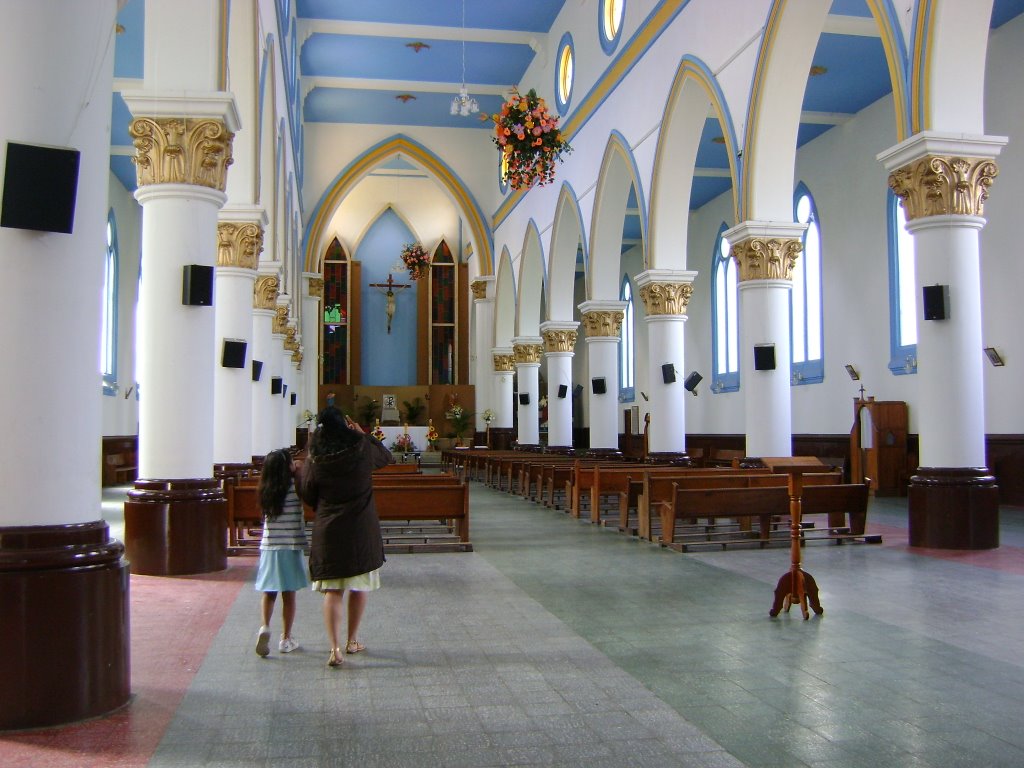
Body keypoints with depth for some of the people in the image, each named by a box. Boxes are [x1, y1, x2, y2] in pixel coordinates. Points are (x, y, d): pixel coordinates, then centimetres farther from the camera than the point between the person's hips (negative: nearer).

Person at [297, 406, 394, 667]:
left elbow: (307, 496, 2)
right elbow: (388, 457, 13)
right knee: (359, 587, 15)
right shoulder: (362, 450, -6)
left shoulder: (314, 461, -7)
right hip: (362, 530, 0)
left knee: (332, 591, 4)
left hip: (328, 531, 0)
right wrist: (364, 434, 17)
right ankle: (353, 641, 25)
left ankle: (335, 648, -7)